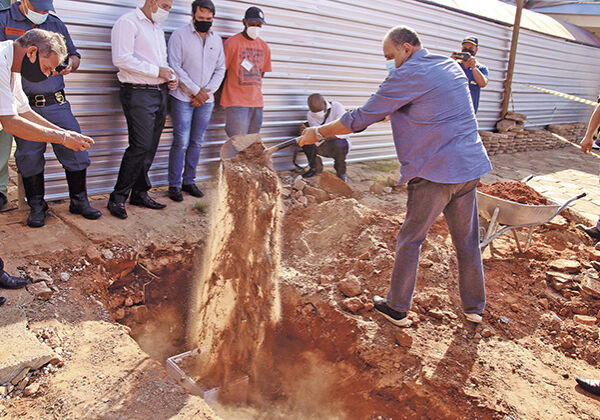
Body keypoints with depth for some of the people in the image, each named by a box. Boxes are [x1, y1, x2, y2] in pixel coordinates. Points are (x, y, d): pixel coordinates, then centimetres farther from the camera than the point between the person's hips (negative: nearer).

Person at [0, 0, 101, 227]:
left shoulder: (55, 23, 15)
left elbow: (74, 56, 20)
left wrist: (70, 63, -3)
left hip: (57, 104, 3)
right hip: (24, 106, -2)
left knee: (76, 150, -1)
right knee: (29, 158, 3)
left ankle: (79, 202, 14)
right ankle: (37, 207, 18)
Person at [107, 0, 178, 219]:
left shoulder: (158, 28, 23)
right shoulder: (128, 22, -5)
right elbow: (121, 59, -17)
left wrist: (170, 74, 8)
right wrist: (157, 71, -15)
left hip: (160, 92, 8)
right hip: (138, 93, -8)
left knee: (150, 147, 7)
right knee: (141, 146, -14)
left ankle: (139, 193, 17)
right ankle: (117, 198, -4)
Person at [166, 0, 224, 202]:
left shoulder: (217, 39, 12)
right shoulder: (180, 35, -2)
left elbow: (220, 69, 12)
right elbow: (175, 67, -8)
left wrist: (207, 91, -2)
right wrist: (196, 91, -11)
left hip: (206, 100, 5)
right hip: (183, 99, -4)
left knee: (196, 143, 8)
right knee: (181, 143, -7)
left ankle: (189, 181, 18)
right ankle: (174, 185, 2)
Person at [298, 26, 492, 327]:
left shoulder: (407, 76, -11)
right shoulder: (452, 67, 14)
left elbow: (361, 119, -10)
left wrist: (319, 132, 0)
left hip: (434, 173, -7)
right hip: (470, 168, 8)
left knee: (410, 240, 7)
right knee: (467, 240, 16)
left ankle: (397, 308, 18)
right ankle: (475, 308, 29)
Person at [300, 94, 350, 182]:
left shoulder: (337, 107, -16)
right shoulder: (310, 115, -3)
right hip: (322, 146, 4)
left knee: (339, 144, -38)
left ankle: (341, 172, -8)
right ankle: (315, 167, 1)